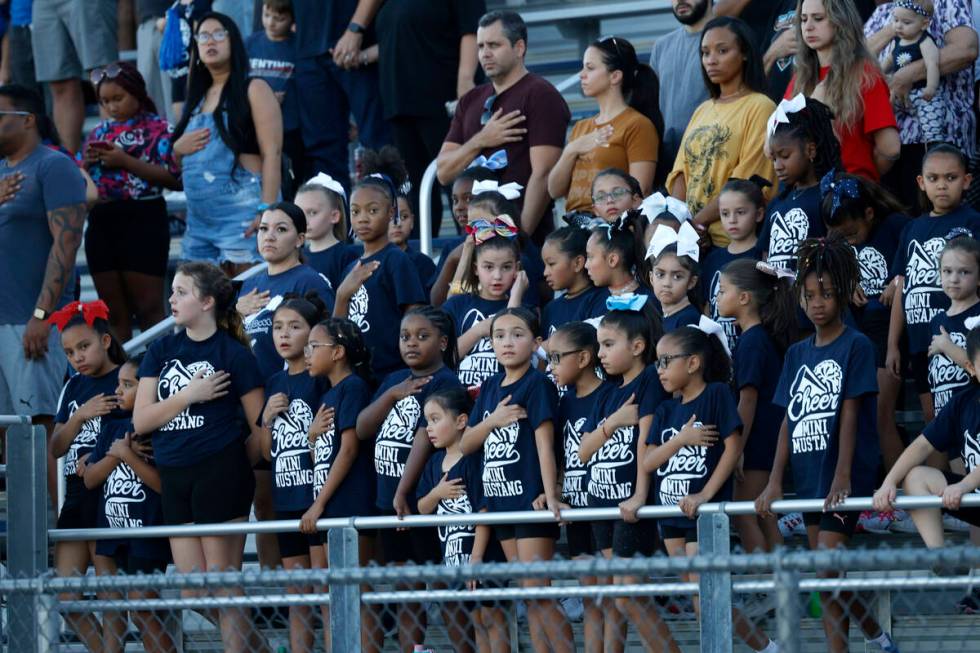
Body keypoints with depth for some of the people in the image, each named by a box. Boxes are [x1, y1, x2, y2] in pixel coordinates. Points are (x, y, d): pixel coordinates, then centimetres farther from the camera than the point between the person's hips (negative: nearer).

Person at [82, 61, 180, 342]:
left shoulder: (158, 128, -2)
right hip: (101, 223, 6)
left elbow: (173, 178, -13)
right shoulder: (99, 132, 15)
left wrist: (126, 161, -17)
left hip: (142, 220, -6)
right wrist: (86, 162, -2)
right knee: (115, 313, 8)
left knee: (148, 309, -7)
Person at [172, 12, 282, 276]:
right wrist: (178, 149, 4)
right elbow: (178, 165, 28)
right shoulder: (199, 98, 21)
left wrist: (267, 211, -20)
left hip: (242, 214, -7)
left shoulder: (253, 90, 1)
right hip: (199, 222, 7)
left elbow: (272, 155, -9)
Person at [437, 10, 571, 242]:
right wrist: (480, 141, -4)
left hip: (527, 233, -6)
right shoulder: (470, 102, 17)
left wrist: (522, 232, -18)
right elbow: (444, 172, 13)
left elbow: (543, 175, -12)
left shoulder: (540, 95, -3)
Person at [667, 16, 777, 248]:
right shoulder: (703, 110, 18)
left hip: (730, 238, -6)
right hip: (692, 236, 6)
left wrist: (697, 221, -13)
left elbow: (745, 183, -10)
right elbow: (682, 169, 14)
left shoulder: (759, 107, -2)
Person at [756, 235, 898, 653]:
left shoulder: (856, 347, -5)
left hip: (843, 477, -7)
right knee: (827, 579, 11)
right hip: (809, 477, 7)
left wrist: (843, 477, -18)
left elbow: (850, 415, -11)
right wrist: (775, 482, 4)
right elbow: (789, 420, 11)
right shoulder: (797, 355, 13)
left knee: (828, 574, -14)